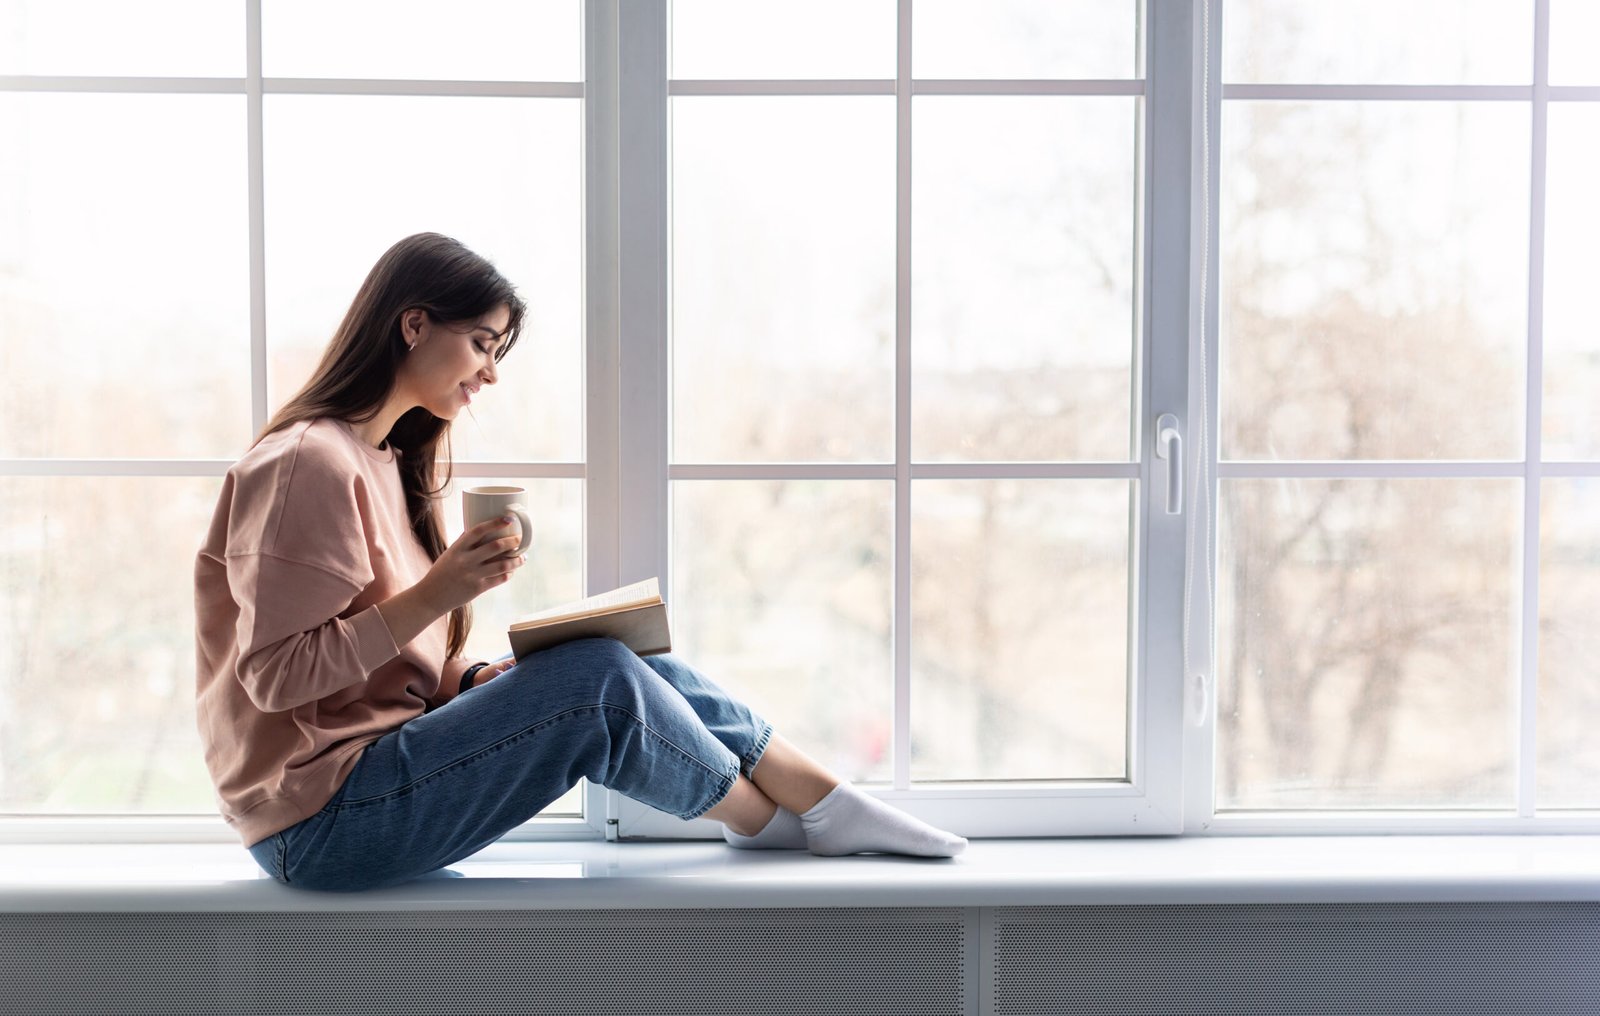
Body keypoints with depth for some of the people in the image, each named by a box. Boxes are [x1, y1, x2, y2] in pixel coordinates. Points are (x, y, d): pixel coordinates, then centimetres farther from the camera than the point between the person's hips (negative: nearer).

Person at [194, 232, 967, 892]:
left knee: (637, 664, -4)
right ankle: (775, 821, 3)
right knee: (599, 682, -20)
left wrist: (475, 680, -2)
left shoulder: (382, 459, 15)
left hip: (384, 762, 9)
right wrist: (434, 596, -23)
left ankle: (831, 804, 2)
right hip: (321, 820, -9)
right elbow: (275, 674, -20)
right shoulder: (308, 464, -15)